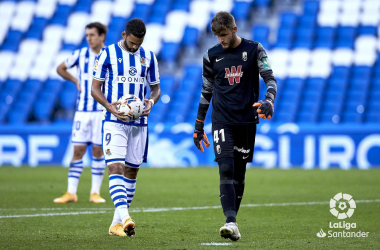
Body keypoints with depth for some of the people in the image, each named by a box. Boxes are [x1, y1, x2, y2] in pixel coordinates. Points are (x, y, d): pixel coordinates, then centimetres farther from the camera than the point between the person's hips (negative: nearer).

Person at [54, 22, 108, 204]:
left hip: (102, 111, -1)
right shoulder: (80, 54, 3)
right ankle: (71, 192, 0)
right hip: (82, 111, 1)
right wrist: (76, 81, 8)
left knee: (98, 151, 2)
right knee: (78, 150, -2)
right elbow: (60, 69, 18)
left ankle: (95, 192, 9)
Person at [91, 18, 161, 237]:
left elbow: (156, 87, 16)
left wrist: (151, 102, -8)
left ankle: (117, 223, 16)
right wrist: (109, 106, -18)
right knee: (116, 167, -18)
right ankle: (125, 217, -30)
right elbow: (95, 87, -1)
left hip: (139, 123, 4)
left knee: (132, 170, 7)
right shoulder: (108, 54, -3)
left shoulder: (148, 57, 8)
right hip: (114, 121, -4)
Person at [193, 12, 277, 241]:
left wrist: (269, 101, -25)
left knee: (239, 174, 6)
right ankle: (231, 223, -27)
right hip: (222, 121, 0)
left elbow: (270, 78, -4)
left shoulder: (254, 50, 2)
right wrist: (199, 127, 15)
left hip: (247, 121, 0)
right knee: (226, 170, -16)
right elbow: (206, 92, 15)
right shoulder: (212, 56, 7)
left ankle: (232, 219, 18)